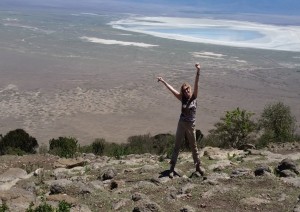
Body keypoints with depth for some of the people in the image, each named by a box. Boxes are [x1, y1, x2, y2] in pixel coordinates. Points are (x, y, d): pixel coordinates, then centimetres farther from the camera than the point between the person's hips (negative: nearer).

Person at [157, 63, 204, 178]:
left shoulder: (194, 97, -4)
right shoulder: (182, 98, 0)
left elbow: (196, 85, -16)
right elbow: (172, 89, -2)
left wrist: (198, 72, -28)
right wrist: (163, 81, -6)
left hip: (191, 125, -1)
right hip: (181, 124, 1)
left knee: (194, 146, 12)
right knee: (177, 146, 6)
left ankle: (198, 166, 26)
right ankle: (172, 167, 12)